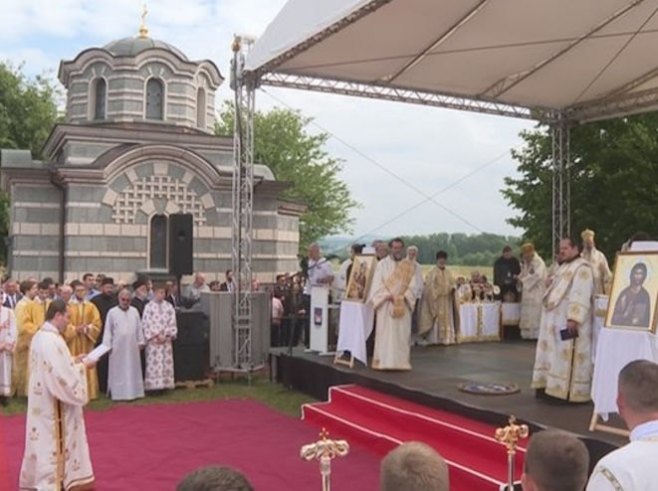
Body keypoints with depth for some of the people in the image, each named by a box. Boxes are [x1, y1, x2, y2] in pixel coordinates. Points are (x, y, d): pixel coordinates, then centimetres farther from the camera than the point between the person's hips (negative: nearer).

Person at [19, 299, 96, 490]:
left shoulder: (40, 336, 7)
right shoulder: (52, 340, -24)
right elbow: (62, 375, -26)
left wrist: (73, 361, 10)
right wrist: (82, 366, -12)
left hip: (43, 399, 10)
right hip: (53, 404, -10)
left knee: (46, 442, 18)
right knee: (54, 442, 1)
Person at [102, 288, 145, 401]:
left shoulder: (134, 311, 6)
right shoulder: (112, 312, -2)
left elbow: (139, 328, 10)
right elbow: (108, 330, -2)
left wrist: (141, 342, 8)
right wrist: (107, 345, -5)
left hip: (132, 346, 3)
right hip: (118, 347, -3)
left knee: (133, 370, 7)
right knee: (118, 371, 1)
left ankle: (133, 392, 14)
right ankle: (118, 393, 4)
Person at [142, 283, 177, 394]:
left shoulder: (168, 306, 7)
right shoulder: (148, 307, -2)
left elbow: (172, 322, 5)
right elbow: (146, 323, -5)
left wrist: (166, 336, -5)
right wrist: (155, 336, -9)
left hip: (166, 340, 3)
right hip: (153, 341, -3)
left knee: (166, 362, 3)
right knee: (154, 363, -5)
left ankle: (164, 384, 9)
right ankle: (154, 385, -3)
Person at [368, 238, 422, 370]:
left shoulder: (409, 266, 8)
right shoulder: (382, 264, 3)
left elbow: (413, 285, 2)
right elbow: (377, 284, -4)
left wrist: (403, 297, -13)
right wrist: (389, 296, -16)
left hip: (403, 306, 2)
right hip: (385, 304, -2)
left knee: (402, 334, 3)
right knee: (385, 334, -2)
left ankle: (401, 361, 8)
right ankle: (383, 361, 1)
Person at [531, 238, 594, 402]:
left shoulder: (582, 268, -13)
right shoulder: (564, 267, 18)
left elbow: (581, 295, -22)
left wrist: (573, 318, -27)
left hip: (569, 320, -10)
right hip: (556, 319, 10)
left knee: (567, 356, -7)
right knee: (555, 354, 11)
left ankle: (569, 391, -3)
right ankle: (554, 387, 18)